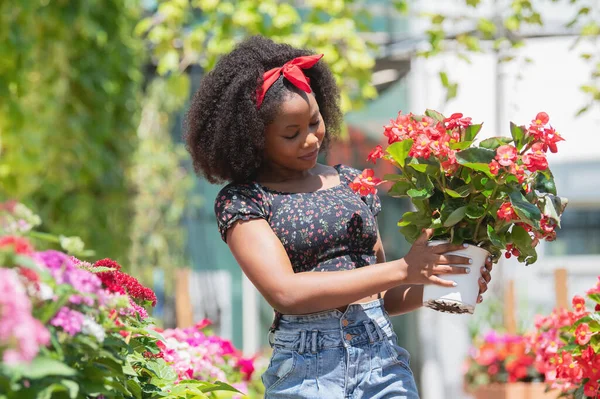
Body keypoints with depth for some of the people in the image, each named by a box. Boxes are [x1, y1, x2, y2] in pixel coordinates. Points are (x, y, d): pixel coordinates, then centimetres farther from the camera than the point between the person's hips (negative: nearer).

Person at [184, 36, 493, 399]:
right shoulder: (240, 201, 0)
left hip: (382, 358, 3)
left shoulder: (351, 182, 13)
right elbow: (285, 292, -14)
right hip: (306, 366, -3)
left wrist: (433, 284, -3)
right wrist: (402, 269, -13)